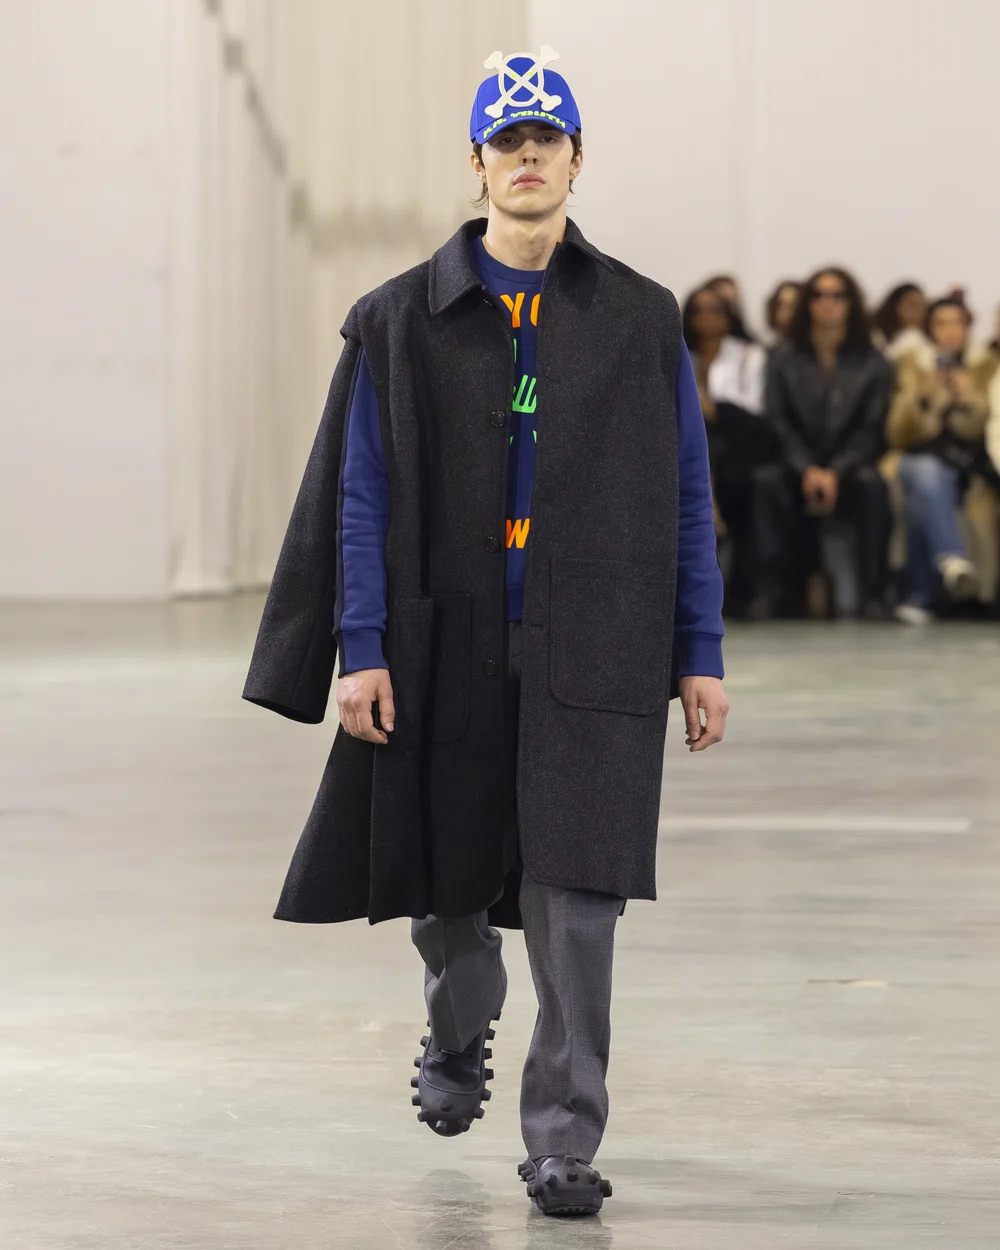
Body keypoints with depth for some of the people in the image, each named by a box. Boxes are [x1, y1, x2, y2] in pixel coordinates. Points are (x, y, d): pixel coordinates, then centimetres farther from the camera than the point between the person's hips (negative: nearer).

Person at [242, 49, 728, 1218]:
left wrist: (699, 657, 3)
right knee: (444, 878, 13)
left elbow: (687, 499, 8)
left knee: (575, 892, -9)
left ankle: (563, 1136, -4)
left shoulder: (641, 321, 6)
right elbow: (361, 497, 3)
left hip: (591, 650, -1)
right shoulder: (402, 320, 5)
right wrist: (361, 652, -6)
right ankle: (458, 1029, 43)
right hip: (447, 648, 1)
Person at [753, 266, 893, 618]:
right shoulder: (784, 359, 9)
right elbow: (777, 420, 0)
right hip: (798, 465, 1)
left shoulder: (872, 363, 6)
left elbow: (871, 428, -2)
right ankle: (770, 587, -34)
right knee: (766, 480, -32)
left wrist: (835, 473, -17)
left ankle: (873, 594, -33)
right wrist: (808, 470, -16)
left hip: (850, 466, -1)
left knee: (871, 483, -34)